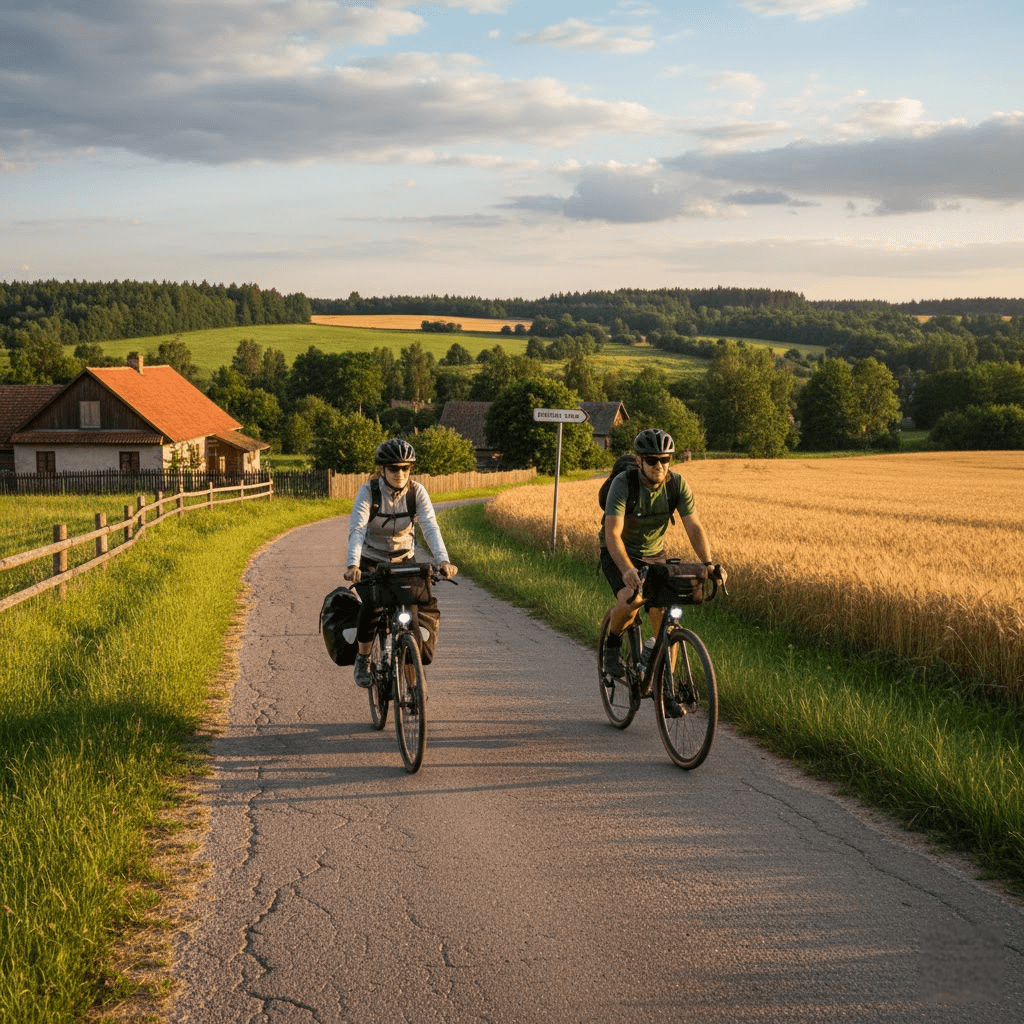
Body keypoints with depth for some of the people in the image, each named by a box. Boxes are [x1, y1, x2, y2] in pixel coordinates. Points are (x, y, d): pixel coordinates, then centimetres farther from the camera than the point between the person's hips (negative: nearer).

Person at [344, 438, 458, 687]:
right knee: (373, 604, -27)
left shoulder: (417, 491, -13)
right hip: (370, 563, -2)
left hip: (402, 561, 2)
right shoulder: (368, 491, -19)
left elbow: (430, 527, -24)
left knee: (411, 611, -16)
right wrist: (353, 565, -46)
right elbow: (357, 529, -30)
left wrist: (443, 560, -42)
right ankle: (363, 659, -4)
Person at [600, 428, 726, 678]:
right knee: (630, 601, -30)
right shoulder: (623, 483, -28)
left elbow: (694, 527, -15)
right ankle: (612, 644, 0)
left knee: (665, 616, -9)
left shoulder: (677, 484, -16)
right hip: (618, 554, -3)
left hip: (653, 555, 4)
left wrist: (709, 563, -31)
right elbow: (612, 534, -35)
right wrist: (627, 570, -50)